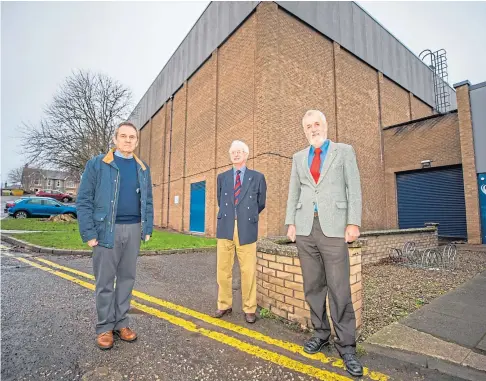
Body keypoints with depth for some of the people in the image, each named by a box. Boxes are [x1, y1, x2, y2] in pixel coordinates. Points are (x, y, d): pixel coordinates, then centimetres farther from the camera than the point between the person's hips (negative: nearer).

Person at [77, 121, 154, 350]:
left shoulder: (143, 169, 10)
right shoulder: (97, 164, 0)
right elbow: (84, 200, -3)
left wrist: (148, 228, 4)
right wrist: (89, 233, -10)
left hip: (133, 230, 4)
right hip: (107, 229, -3)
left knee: (127, 277, 12)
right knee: (105, 280, 6)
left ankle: (121, 323, 26)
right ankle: (105, 327, 22)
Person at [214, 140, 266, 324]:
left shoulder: (257, 177, 4)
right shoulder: (222, 177, 12)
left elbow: (261, 204, 12)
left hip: (247, 229, -2)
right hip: (225, 228, 3)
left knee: (248, 271, 3)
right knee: (223, 269, 9)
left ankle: (249, 309, 19)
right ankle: (224, 305, 26)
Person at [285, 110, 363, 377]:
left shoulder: (344, 151, 7)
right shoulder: (299, 158, 16)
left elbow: (354, 189, 0)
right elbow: (293, 192, 13)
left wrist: (354, 222, -9)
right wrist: (291, 223, 5)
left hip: (333, 226, -3)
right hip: (305, 227, 4)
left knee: (339, 288, -3)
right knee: (313, 286, 10)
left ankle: (346, 345, 12)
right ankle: (321, 333, 25)